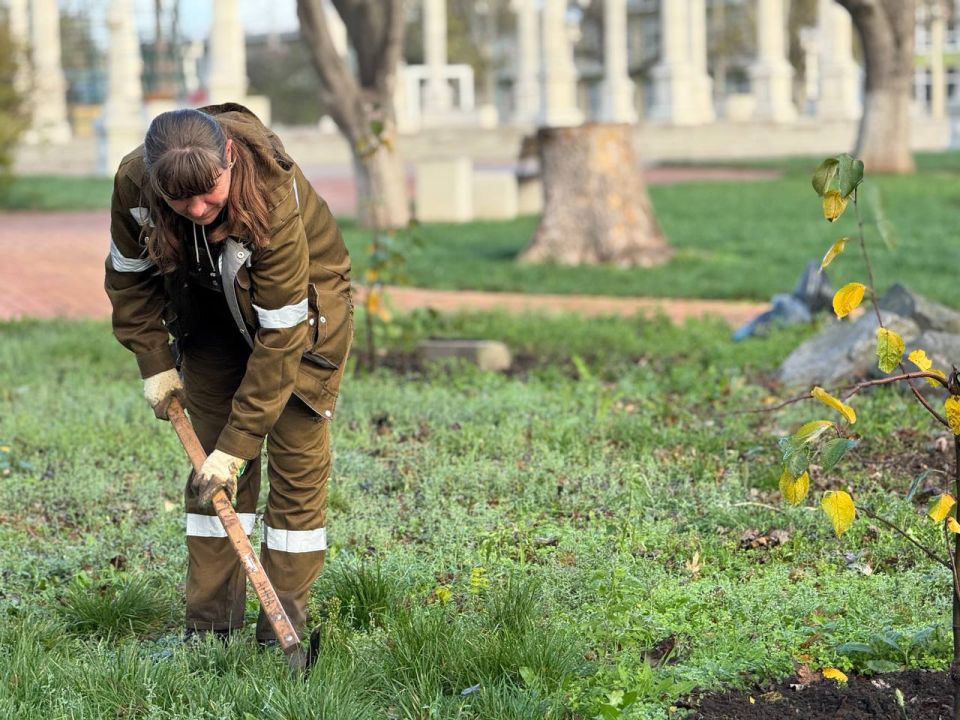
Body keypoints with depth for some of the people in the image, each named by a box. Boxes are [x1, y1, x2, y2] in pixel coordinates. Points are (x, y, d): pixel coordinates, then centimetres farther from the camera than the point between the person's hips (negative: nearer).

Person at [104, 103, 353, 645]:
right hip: (212, 312, 4)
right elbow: (130, 275, -4)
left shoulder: (273, 199, -39)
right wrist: (154, 362, -9)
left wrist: (237, 444, -33)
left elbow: (279, 336, -35)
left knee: (297, 464, -7)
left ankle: (283, 631, -1)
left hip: (300, 307, -4)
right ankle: (210, 622, 6)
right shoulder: (133, 184, -27)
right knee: (209, 457, 1)